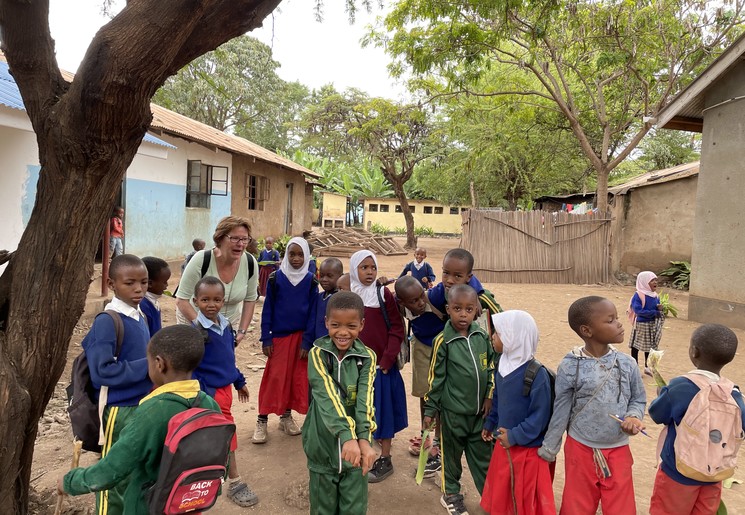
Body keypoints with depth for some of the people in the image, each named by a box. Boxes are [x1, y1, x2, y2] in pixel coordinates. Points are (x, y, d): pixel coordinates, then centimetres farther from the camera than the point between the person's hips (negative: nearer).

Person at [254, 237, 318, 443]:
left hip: (301, 336, 2)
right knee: (274, 377, -1)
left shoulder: (311, 281, -2)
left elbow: (313, 313, -1)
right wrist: (266, 339, -6)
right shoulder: (275, 278, -4)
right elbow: (267, 309, -2)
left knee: (298, 378, 9)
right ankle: (262, 420, 9)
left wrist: (307, 341, -6)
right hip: (279, 336, -2)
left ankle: (287, 416, 25)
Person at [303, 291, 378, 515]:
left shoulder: (367, 357, -5)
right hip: (323, 447, -1)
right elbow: (327, 397, -24)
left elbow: (365, 399, -17)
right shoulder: (317, 354, -11)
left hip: (355, 446, 1)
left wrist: (363, 439, -33)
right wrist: (347, 436, -37)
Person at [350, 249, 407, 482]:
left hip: (381, 365, -3)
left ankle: (385, 459, 22)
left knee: (382, 410, 7)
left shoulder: (384, 294, -6)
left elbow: (397, 330, -7)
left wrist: (386, 361, -13)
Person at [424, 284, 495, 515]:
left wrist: (490, 396, 3)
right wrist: (430, 409, -4)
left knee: (483, 454, 16)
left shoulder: (482, 336, -3)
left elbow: (492, 367, 9)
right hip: (454, 411, -3)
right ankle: (451, 494, 34)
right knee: (452, 454, 14)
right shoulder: (443, 341, -14)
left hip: (480, 409, 3)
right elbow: (435, 377, -8)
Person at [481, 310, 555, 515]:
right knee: (500, 492, 21)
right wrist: (489, 424, 18)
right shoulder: (503, 366, 0)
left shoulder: (537, 374, -24)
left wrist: (515, 436, -19)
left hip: (528, 449, -7)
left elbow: (540, 416, -21)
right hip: (503, 444, 7)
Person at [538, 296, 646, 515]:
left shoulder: (627, 364, -8)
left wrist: (633, 416, -15)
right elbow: (561, 412, -7)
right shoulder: (570, 367, -17)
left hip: (618, 451, 2)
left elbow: (638, 399, 7)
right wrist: (548, 450, 1)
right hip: (581, 449, -2)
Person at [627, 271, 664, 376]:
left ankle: (647, 367, 33)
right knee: (636, 346, 5)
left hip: (652, 325, 7)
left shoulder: (655, 295, 3)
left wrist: (660, 309, -11)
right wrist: (654, 312, -22)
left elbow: (657, 309, 13)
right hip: (640, 325, -7)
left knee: (650, 346, 17)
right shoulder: (638, 295, -18)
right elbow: (638, 310, -25)